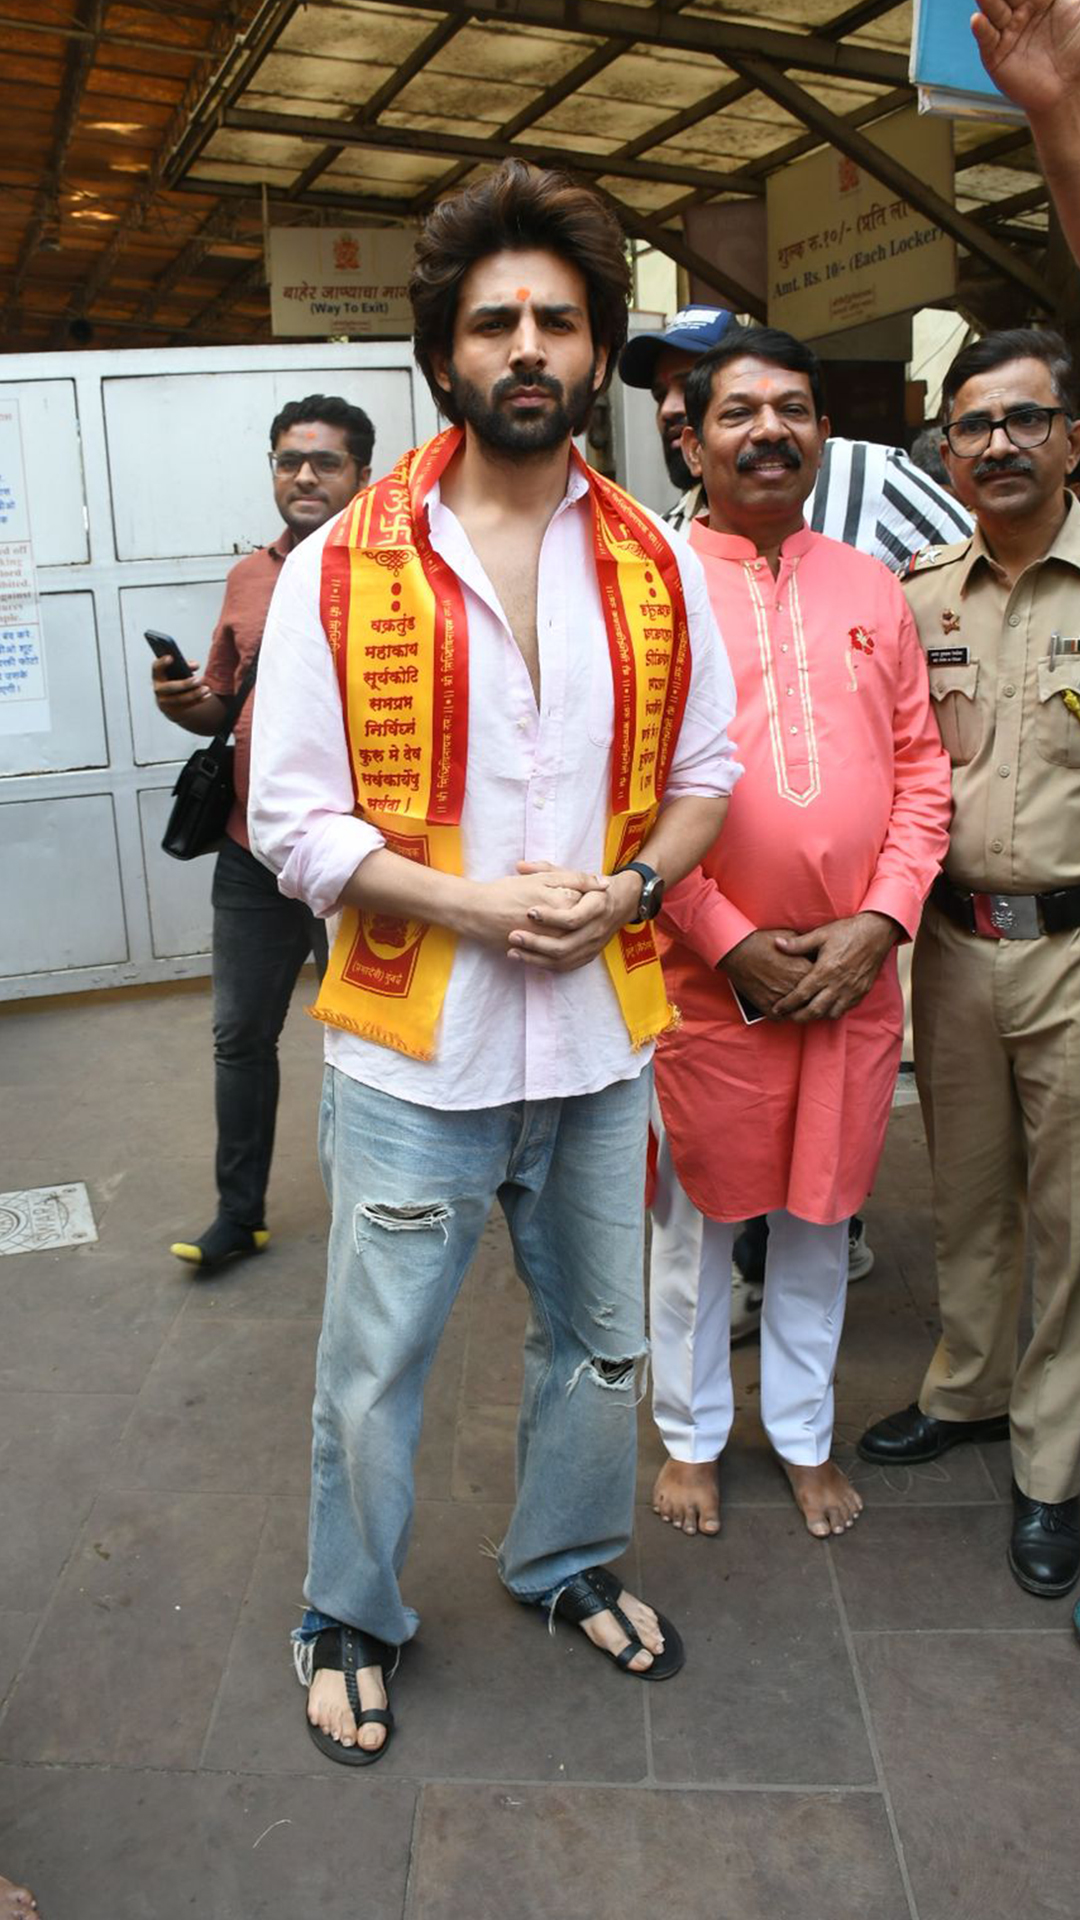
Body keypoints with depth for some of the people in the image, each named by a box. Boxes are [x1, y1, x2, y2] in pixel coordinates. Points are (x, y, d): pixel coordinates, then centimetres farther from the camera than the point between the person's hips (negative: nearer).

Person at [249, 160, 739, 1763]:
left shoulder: (659, 568, 2)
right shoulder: (341, 568, -8)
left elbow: (706, 777, 8)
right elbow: (292, 818, -9)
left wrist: (629, 886, -12)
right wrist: (471, 905, -20)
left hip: (605, 1042, 4)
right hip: (414, 1052, -3)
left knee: (599, 1339, 21)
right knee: (372, 1371, 12)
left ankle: (568, 1562, 49)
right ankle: (352, 1620, 39)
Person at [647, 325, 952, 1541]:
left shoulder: (871, 588, 8)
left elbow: (920, 769, 8)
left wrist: (878, 923, -6)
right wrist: (733, 945, -13)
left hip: (854, 971, 4)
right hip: (707, 973, -3)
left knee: (821, 1216, 17)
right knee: (696, 1217, 12)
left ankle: (803, 1433, 38)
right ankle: (691, 1434, 35)